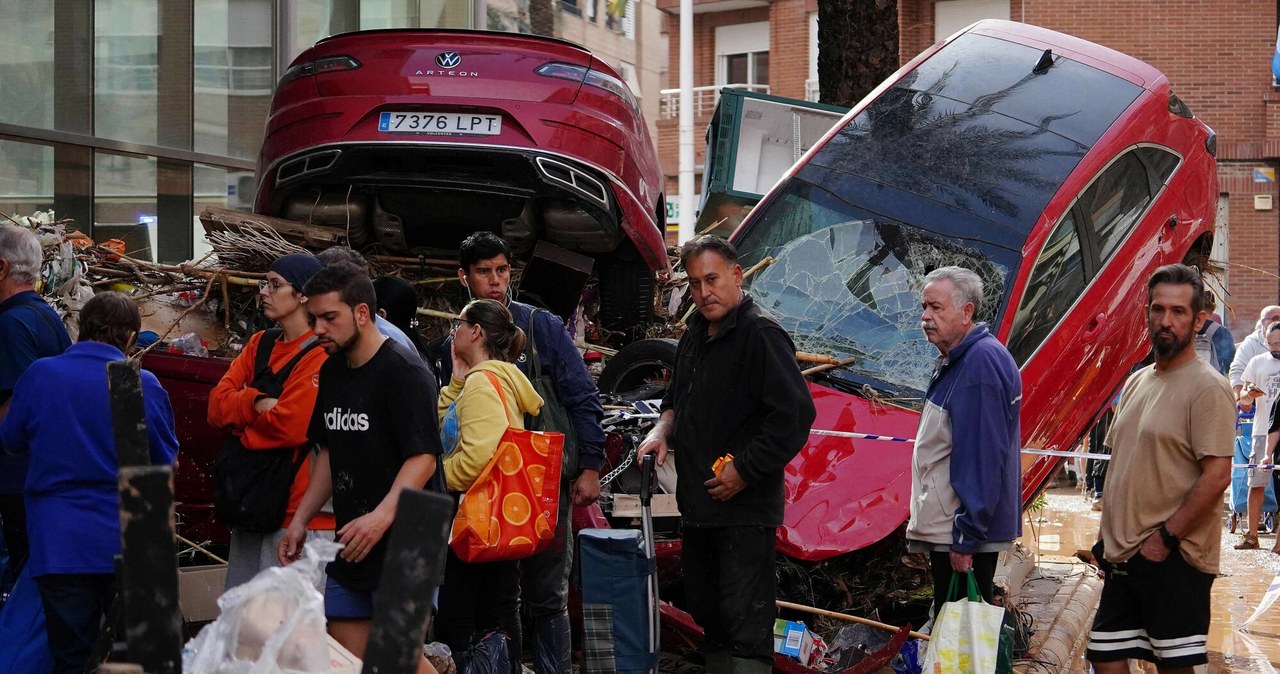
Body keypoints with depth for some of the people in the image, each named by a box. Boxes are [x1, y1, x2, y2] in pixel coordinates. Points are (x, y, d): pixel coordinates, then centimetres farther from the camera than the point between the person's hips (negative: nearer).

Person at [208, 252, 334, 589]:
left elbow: (290, 425, -20)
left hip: (298, 511, -8)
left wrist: (241, 426, -3)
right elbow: (218, 403, 5)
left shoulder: (321, 356, -11)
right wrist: (257, 402, -15)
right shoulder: (260, 344, 14)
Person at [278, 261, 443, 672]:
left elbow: (423, 459, -20)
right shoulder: (331, 372, 13)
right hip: (349, 546, 8)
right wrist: (300, 521, 16)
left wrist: (381, 516, -33)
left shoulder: (405, 373, -12)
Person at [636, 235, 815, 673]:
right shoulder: (695, 335, 14)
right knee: (708, 615, 18)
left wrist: (743, 472, -19)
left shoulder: (760, 334, -15)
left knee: (745, 623, -9)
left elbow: (795, 415, -22)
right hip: (699, 505, 9)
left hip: (745, 508, -9)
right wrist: (663, 429, 7)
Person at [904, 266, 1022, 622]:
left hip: (966, 535, -11)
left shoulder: (981, 361, -19)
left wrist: (965, 537, -24)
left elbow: (982, 456, -23)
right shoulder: (953, 362, 14)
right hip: (945, 529, 11)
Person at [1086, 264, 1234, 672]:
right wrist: (1106, 534, 14)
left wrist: (1166, 537, -17)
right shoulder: (1137, 382, 14)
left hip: (1173, 560, -8)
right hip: (1124, 555, 8)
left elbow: (1217, 476, -18)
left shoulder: (1207, 387, -11)